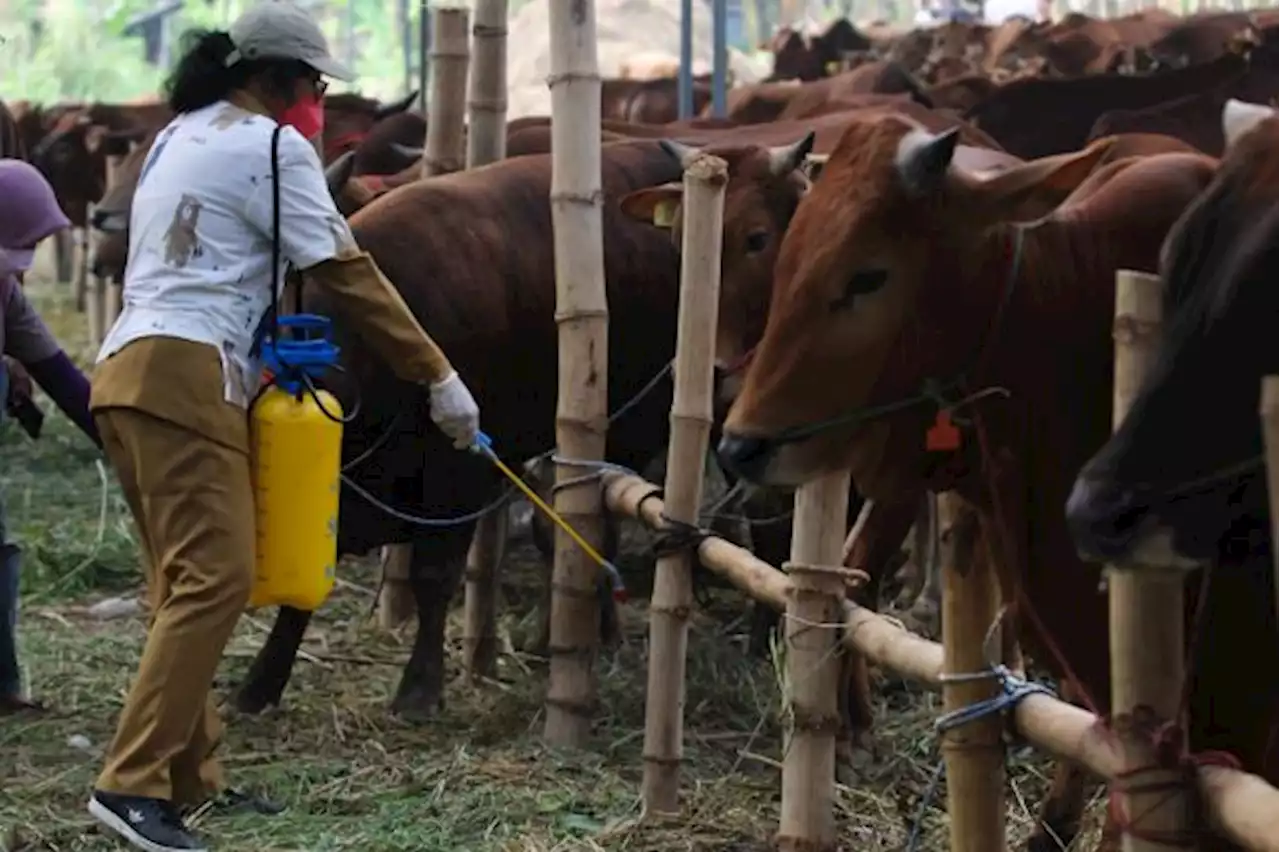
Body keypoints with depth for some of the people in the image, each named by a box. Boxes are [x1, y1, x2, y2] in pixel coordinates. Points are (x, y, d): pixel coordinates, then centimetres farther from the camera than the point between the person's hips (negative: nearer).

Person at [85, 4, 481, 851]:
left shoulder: (179, 136, 25)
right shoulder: (270, 145, -3)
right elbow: (346, 274, -6)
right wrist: (440, 377, -3)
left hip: (132, 370, 10)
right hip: (185, 376, -10)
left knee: (189, 582, 12)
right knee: (214, 580, -14)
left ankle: (190, 777, 14)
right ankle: (131, 784, -19)